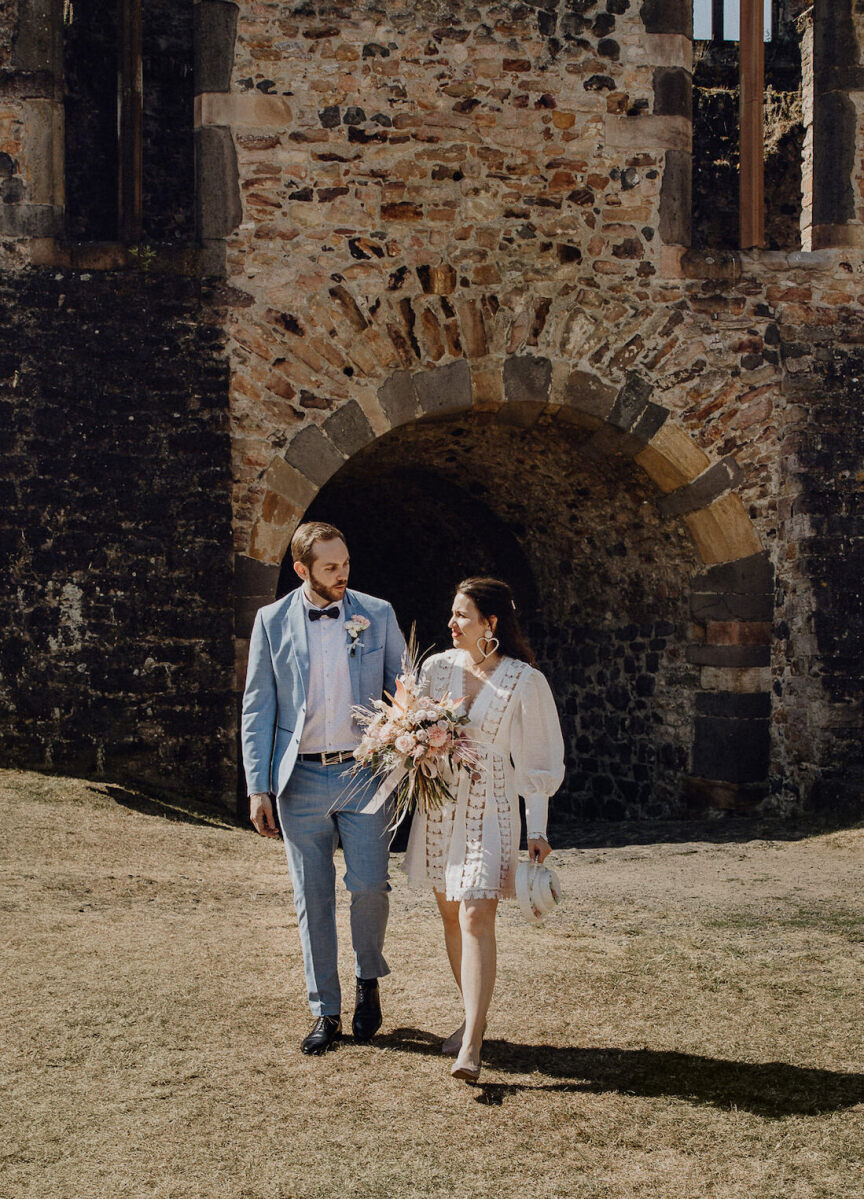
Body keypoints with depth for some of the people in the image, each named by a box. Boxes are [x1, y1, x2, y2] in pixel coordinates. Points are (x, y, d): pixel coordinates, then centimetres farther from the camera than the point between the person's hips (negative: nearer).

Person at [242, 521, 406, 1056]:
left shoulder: (377, 614, 2)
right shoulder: (272, 621, 2)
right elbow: (257, 707, 4)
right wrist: (258, 787, -1)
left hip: (364, 771, 0)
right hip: (302, 778, 1)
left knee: (370, 885, -3)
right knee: (313, 897, 5)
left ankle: (369, 981, 25)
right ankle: (325, 1012, 17)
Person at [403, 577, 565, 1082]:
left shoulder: (524, 680, -7)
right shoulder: (437, 667, 4)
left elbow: (539, 760, -2)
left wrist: (537, 829, -5)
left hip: (491, 809, -5)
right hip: (439, 806, 5)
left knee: (476, 917, -14)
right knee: (451, 915, 10)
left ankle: (470, 1048, -15)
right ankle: (475, 1018, 27)